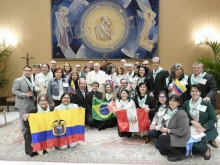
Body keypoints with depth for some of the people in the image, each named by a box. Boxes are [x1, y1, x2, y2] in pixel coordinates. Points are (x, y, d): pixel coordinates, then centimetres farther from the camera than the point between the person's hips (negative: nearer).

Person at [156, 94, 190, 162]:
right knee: (158, 144, -4)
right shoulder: (168, 111, 1)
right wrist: (164, 131, -13)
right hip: (171, 135, 8)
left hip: (180, 138, -7)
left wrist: (168, 130, -19)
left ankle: (178, 154, -6)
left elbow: (182, 132, -25)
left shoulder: (182, 114, -23)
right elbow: (163, 122, 8)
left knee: (161, 138, -22)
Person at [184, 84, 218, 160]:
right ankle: (200, 146, 10)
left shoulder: (206, 103, -8)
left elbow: (214, 119, -8)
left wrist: (204, 128, -20)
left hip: (207, 130, -4)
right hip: (192, 129, 4)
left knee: (196, 141, -29)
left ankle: (206, 150, 7)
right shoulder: (186, 103, 4)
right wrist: (192, 122, -16)